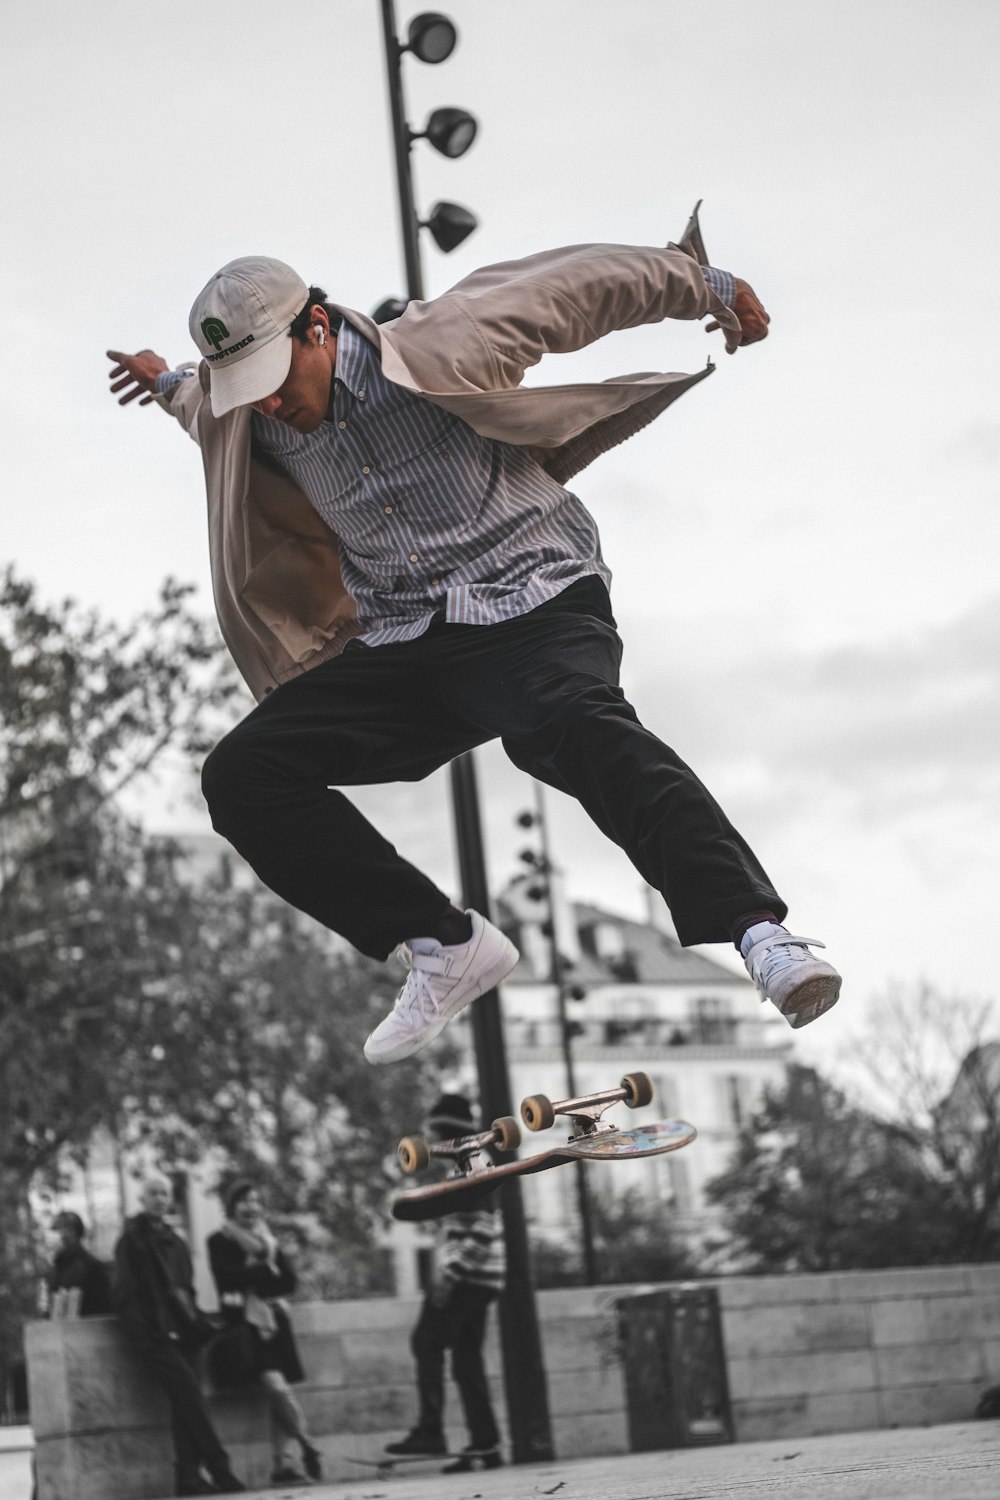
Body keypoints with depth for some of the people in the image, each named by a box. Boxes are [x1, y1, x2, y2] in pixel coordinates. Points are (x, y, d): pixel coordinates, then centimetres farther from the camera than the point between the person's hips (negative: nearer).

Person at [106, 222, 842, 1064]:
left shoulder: (439, 349, -11)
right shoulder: (259, 427, 6)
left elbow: (583, 283, 1)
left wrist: (710, 290, 10)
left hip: (535, 608, -6)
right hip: (402, 653, 6)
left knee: (587, 731, -38)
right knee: (241, 776, -11)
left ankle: (759, 934, -50)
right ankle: (447, 948, -9)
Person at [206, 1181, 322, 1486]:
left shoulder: (269, 1241, 19)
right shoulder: (220, 1242, 5)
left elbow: (289, 1282, 7)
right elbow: (230, 1278, -11)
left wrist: (254, 1277, -7)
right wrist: (267, 1272, -1)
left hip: (273, 1322, 5)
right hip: (243, 1323, -5)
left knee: (279, 1392, -9)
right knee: (277, 1386, -21)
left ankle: (283, 1463, -7)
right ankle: (308, 1447, -9)